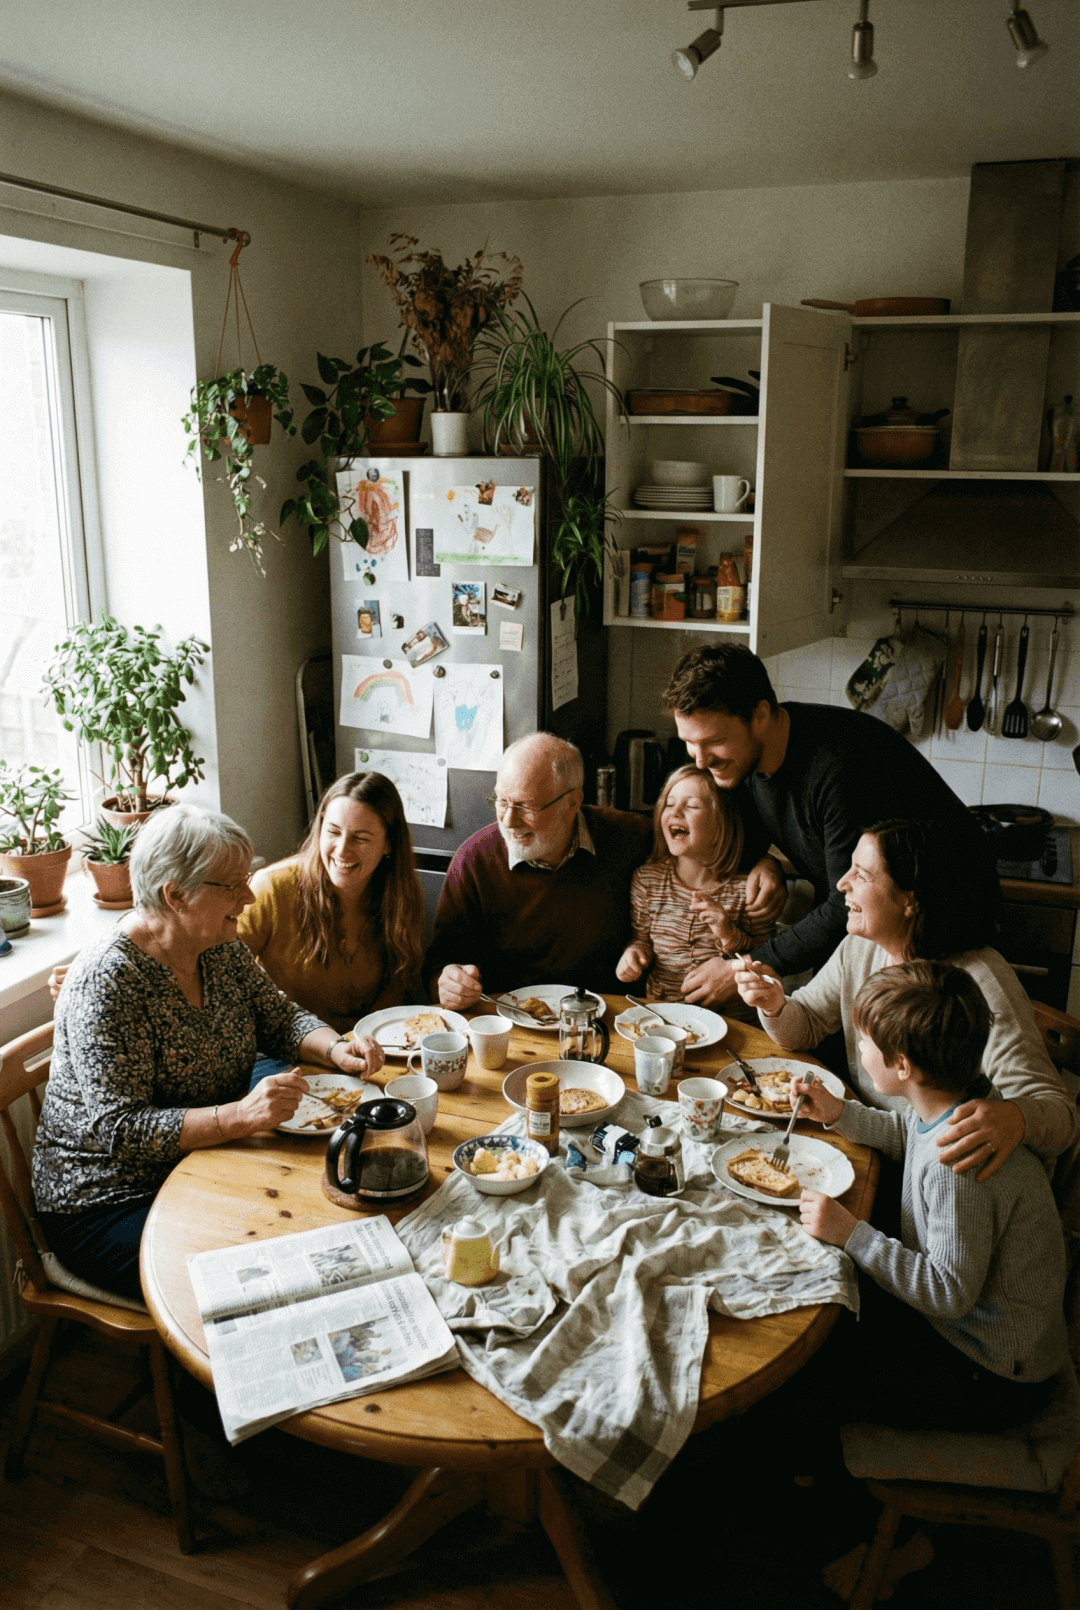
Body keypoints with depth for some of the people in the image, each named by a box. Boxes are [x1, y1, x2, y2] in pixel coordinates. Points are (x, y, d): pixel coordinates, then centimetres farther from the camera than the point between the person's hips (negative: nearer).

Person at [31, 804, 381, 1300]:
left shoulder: (219, 948, 0)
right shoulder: (107, 981, -24)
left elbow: (280, 1017, 9)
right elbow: (118, 1131, -27)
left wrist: (336, 1049, -12)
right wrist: (240, 1115, -37)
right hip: (111, 1203, -8)